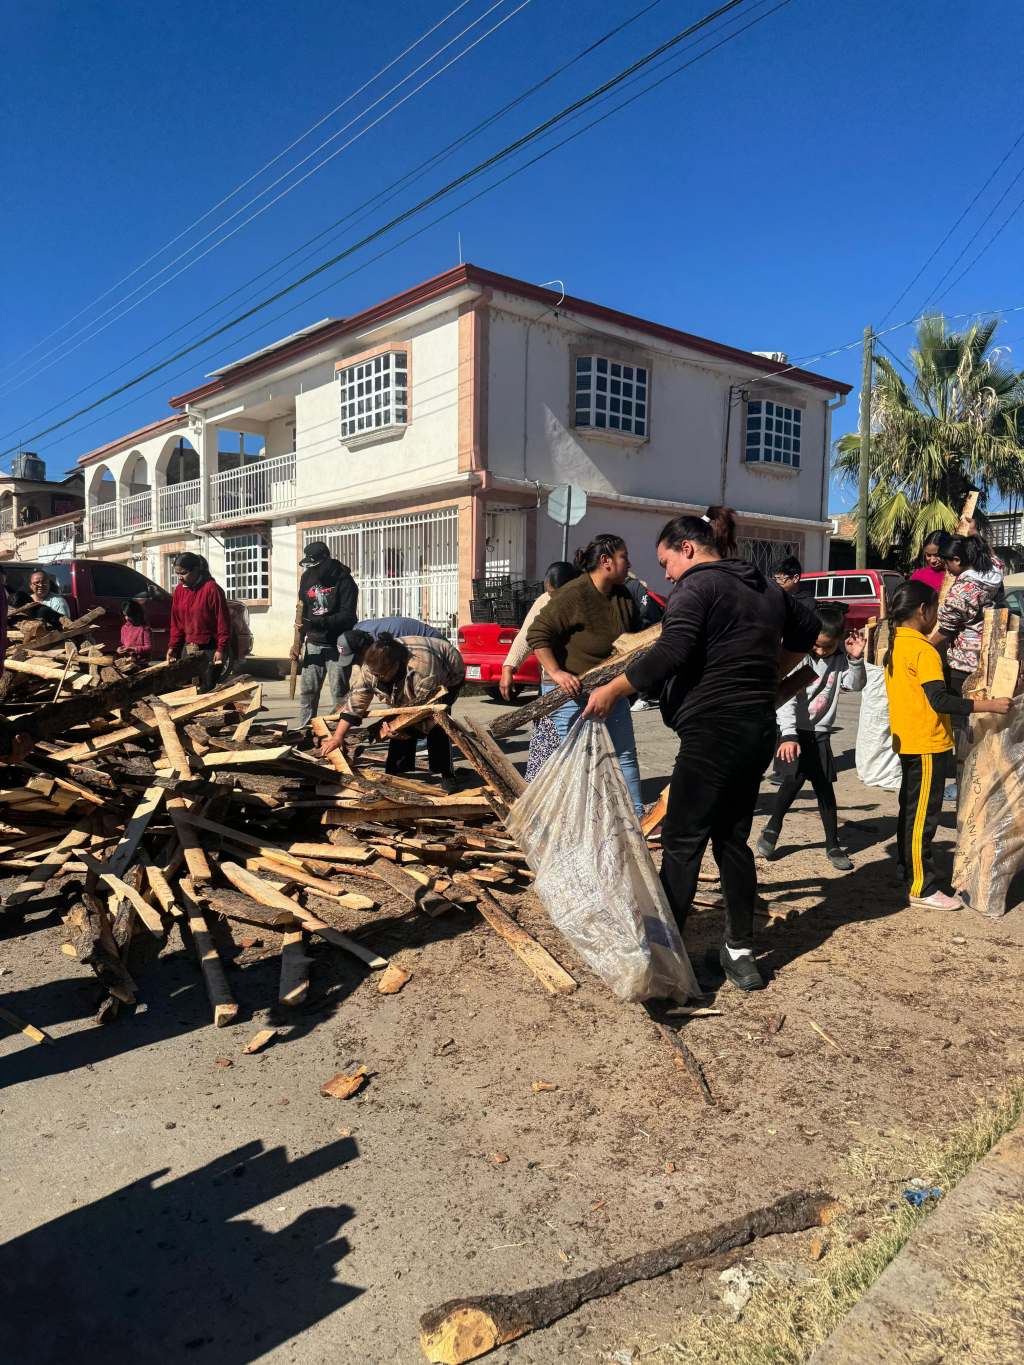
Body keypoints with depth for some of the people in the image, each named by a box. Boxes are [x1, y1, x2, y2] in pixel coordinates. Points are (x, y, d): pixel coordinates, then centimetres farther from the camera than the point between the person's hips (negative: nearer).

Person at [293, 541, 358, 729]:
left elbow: (347, 615, -18)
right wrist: (298, 643, 4)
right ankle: (302, 731, 10)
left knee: (338, 693, -3)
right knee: (307, 692, 4)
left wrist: (319, 623, -30)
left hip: (338, 645, -5)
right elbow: (302, 613, 12)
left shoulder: (343, 580, -11)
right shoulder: (307, 578, 7)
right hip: (314, 644, 5)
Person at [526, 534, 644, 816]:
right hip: (573, 690, -8)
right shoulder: (573, 595, -19)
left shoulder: (623, 596, 5)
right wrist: (556, 673, -24)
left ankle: (636, 816, 28)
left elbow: (635, 635, 21)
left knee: (625, 755, 15)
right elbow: (537, 634, -19)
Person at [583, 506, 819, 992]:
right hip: (759, 728, 9)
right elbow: (807, 627, 30)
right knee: (733, 837, 14)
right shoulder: (764, 586, 16)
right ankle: (741, 951, 19)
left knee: (682, 840, -2)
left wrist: (613, 689, -15)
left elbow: (670, 653, -22)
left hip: (713, 730, -8)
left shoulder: (697, 586, -9)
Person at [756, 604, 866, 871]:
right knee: (794, 778, -16)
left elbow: (855, 685, -1)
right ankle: (772, 829, 6)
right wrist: (789, 735, -28)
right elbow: (787, 697, -20)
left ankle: (833, 845, 13)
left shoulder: (840, 658, 0)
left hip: (820, 731, 4)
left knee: (825, 786, 4)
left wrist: (856, 659, -17)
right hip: (793, 729, -4)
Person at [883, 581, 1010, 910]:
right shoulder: (923, 650, -18)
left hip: (907, 742, 9)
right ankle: (922, 889, 4)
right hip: (928, 745, -9)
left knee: (911, 811, 17)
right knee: (923, 816, -3)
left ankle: (907, 875, 27)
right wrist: (988, 705, -21)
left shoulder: (895, 645, 9)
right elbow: (939, 700, -25)